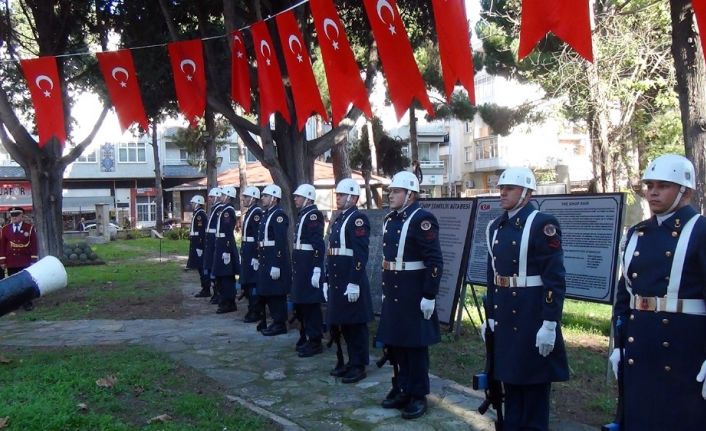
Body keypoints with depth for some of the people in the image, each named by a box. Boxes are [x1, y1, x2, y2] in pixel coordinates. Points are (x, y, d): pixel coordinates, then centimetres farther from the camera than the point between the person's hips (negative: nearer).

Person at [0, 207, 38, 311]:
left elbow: (34, 245, -1)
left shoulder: (29, 227, 0)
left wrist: (33, 260, -5)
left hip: (25, 262, -2)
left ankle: (27, 303, 11)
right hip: (11, 263, 2)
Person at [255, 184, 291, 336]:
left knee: (276, 293, -3)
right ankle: (276, 321, 24)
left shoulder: (279, 214, -15)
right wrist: (259, 259, 18)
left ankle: (280, 325, 6)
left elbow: (281, 242, -21)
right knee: (267, 293, 14)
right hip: (266, 260, 10)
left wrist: (276, 265, -24)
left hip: (276, 261, -10)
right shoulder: (267, 214, 15)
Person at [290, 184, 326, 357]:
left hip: (309, 265, -10)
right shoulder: (302, 214, 14)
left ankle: (315, 342, 5)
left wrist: (317, 269, -25)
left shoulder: (313, 215, -14)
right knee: (301, 302, 16)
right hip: (300, 265, 10)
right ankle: (307, 336, 29)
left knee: (310, 303, -3)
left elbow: (319, 244, -21)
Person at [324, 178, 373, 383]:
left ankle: (359, 366, 10)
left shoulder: (358, 219, -12)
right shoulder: (338, 220, 16)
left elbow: (361, 254, -19)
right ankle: (351, 361, 26)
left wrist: (354, 283, -23)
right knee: (344, 323, 15)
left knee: (356, 324, 1)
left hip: (351, 281, -9)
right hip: (337, 281, 9)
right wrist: (327, 281, 18)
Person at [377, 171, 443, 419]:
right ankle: (402, 388, 30)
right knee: (395, 342, 15)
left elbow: (435, 261, -19)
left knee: (415, 344, 3)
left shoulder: (422, 219, -15)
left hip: (413, 295, -8)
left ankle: (418, 395, 16)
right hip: (392, 293, 8)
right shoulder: (390, 219, 11)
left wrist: (429, 296, -20)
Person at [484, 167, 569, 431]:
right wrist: (490, 316, 16)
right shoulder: (496, 227, 10)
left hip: (532, 317, -7)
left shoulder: (542, 224, -12)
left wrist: (549, 324, -19)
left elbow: (555, 278, -16)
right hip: (504, 317, 7)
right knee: (510, 380, 17)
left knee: (534, 384, 5)